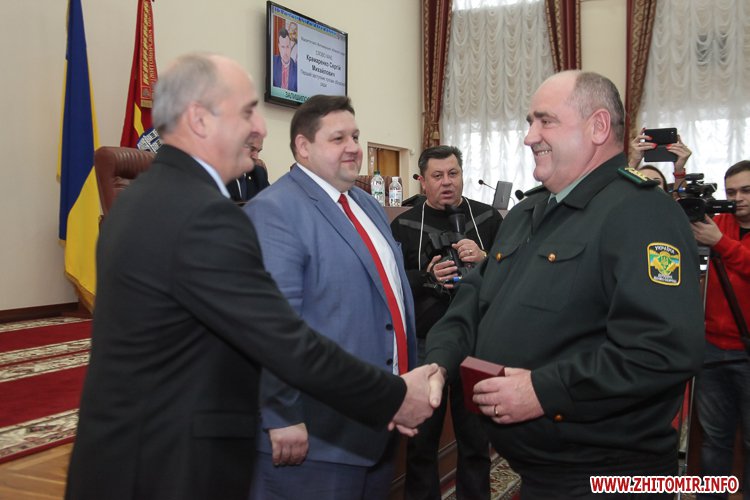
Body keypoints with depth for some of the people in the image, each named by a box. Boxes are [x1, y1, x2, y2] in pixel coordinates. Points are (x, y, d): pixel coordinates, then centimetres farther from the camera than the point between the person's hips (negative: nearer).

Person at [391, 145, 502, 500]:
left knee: (476, 437, 12)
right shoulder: (404, 225, 3)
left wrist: (484, 259, -17)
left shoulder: (488, 218, 5)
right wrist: (427, 277, -17)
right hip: (424, 345, 0)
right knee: (421, 439, 11)